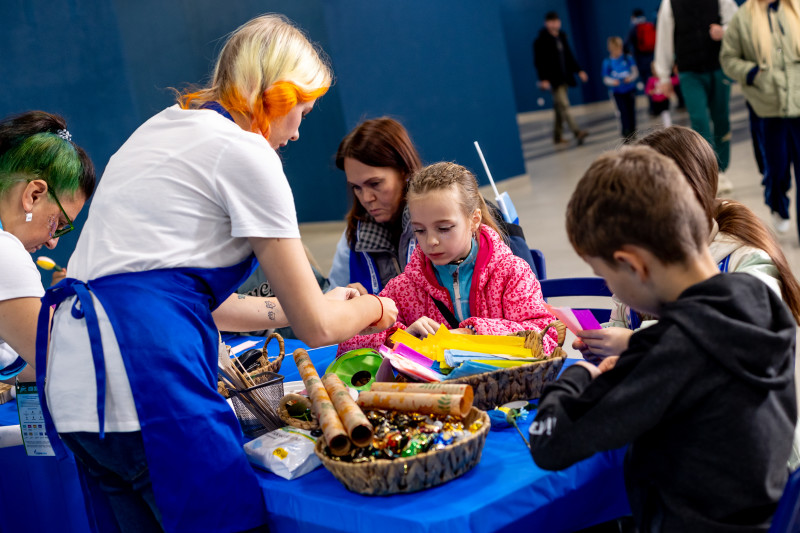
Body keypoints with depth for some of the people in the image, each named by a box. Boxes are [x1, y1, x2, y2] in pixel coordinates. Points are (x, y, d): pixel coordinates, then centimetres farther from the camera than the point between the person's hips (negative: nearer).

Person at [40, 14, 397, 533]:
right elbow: (316, 327, -1)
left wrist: (278, 310, 35)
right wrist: (374, 308, 20)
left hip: (71, 385, 10)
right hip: (142, 379, -9)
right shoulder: (245, 153, -4)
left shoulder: (161, 126, 21)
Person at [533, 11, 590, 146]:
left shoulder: (562, 37, 13)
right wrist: (543, 79, -20)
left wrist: (579, 71, 14)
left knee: (560, 107, 11)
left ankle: (557, 136, 20)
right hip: (553, 79, -8)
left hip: (564, 78, 8)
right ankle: (577, 132, -25)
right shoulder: (541, 41, -8)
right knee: (563, 105, -16)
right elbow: (539, 62, -12)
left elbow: (569, 56, 20)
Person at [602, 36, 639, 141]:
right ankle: (626, 133, -2)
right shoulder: (607, 62, -1)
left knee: (631, 110, 6)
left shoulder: (628, 58, 0)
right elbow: (605, 78, 0)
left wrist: (631, 78, -20)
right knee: (623, 111, -9)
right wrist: (612, 82, -20)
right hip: (618, 92, -1)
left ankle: (633, 131, 20)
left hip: (630, 89, 1)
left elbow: (635, 72, 1)